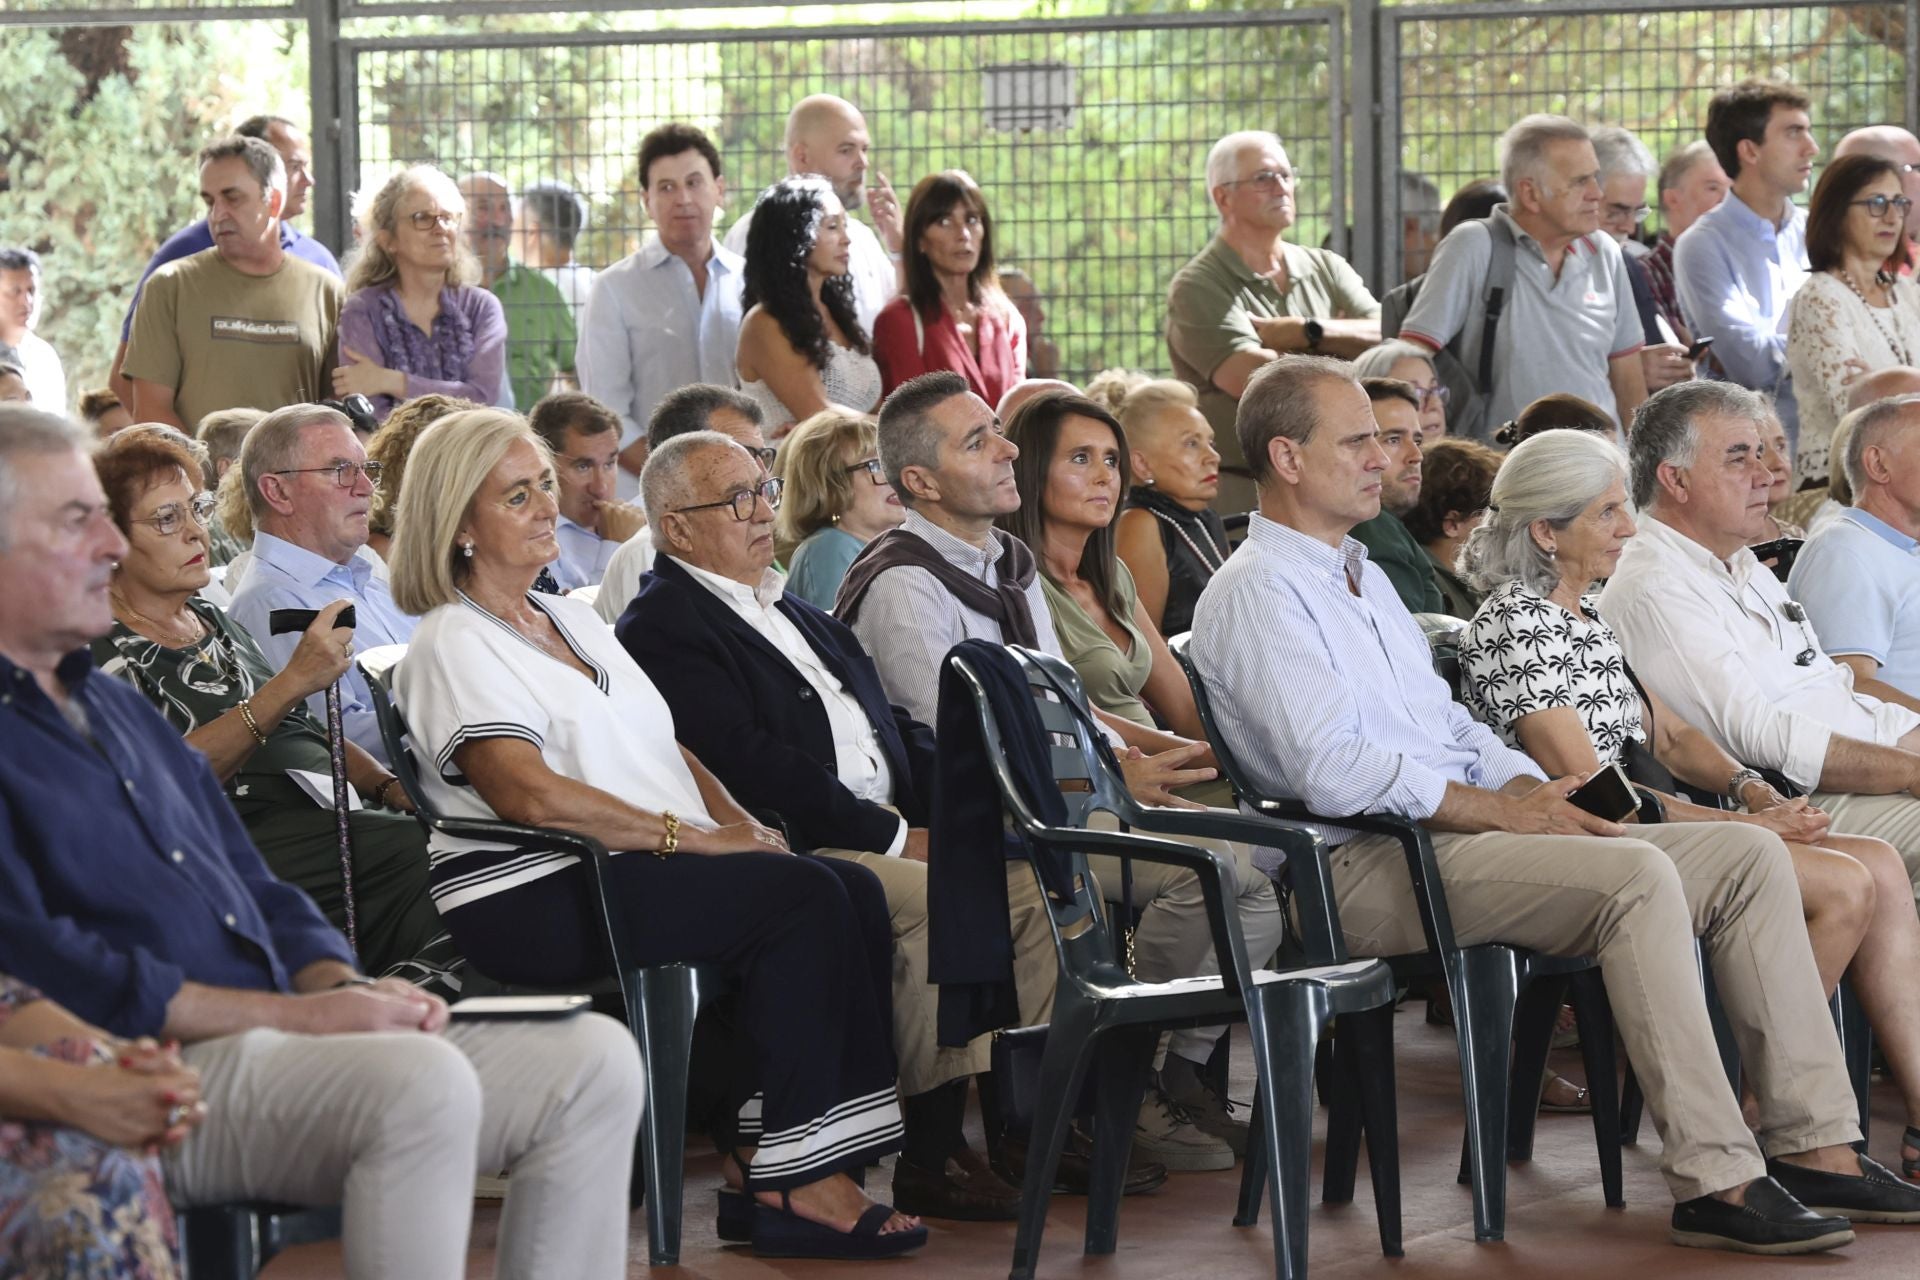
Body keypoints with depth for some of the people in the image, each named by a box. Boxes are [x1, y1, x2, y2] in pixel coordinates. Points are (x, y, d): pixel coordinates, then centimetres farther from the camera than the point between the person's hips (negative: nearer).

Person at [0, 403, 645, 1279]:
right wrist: (290, 1015, -17)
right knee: (420, 1079, -34)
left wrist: (342, 987, 5)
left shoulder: (116, 708, 26)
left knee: (595, 1058, -4)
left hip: (264, 1039, 10)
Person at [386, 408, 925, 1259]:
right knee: (804, 897, -25)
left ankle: (768, 1147, -18)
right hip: (529, 895, -8)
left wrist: (743, 828, 3)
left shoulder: (574, 621, 25)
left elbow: (663, 749, 24)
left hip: (642, 869, 9)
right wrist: (688, 836, -17)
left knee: (854, 892, -15)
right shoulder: (453, 642, -3)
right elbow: (526, 792, -17)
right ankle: (790, 1180, -23)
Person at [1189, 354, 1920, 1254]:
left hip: (1456, 830, 10)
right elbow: (1333, 770, -18)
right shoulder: (1256, 594, -6)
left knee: (1751, 855, -3)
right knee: (1637, 876, -31)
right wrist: (1503, 810, -15)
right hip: (1372, 866, -10)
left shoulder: (1365, 579, 26)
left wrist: (1534, 791, 4)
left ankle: (1812, 1144, -6)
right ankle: (1716, 1183, -31)